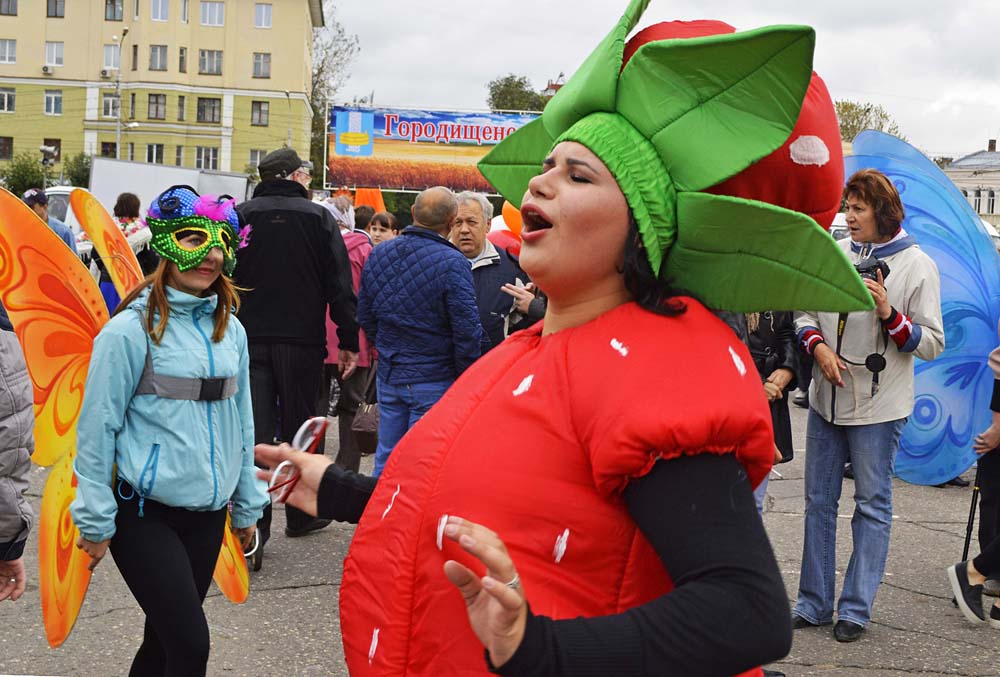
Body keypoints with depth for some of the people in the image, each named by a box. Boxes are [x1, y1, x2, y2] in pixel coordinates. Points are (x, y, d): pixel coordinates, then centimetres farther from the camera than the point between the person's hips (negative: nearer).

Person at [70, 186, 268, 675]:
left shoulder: (230, 329, 6)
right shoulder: (131, 330, -13)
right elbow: (96, 428, -10)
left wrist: (246, 505, 14)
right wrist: (96, 522, -9)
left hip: (208, 512, 6)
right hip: (144, 513, -6)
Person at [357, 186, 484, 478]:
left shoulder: (378, 254, 2)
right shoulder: (452, 263, -18)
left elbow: (364, 316, 12)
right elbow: (467, 330, -17)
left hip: (388, 376, 6)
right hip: (435, 380, -6)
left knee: (386, 458, 16)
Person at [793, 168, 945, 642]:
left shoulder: (916, 265, -7)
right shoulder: (835, 253, 4)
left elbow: (932, 345, -9)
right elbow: (805, 312, 10)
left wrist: (889, 314, -23)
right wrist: (819, 347, -9)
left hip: (877, 407, -4)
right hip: (826, 399, 5)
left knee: (872, 506, 4)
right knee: (819, 502, 11)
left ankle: (856, 609, 15)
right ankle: (814, 603, 22)